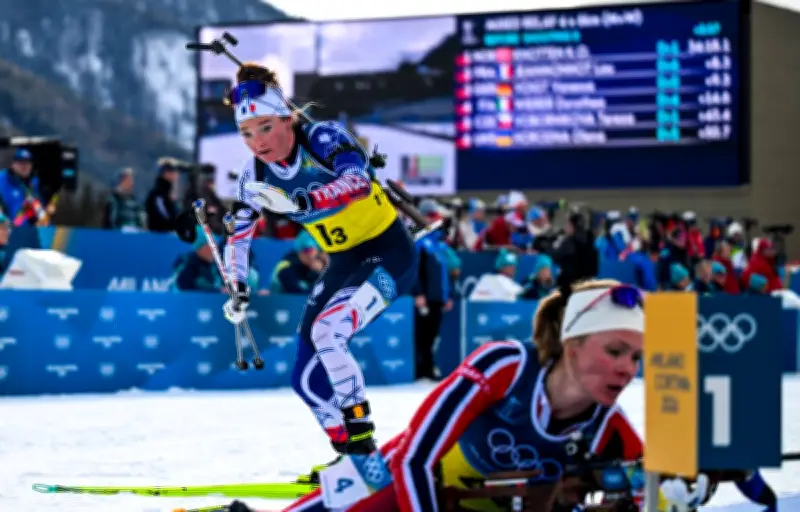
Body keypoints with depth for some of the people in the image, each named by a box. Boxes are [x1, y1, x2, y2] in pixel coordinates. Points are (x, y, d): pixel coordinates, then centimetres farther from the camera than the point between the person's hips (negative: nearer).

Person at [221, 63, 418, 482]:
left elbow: (359, 180, -42)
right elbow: (239, 233, 12)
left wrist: (302, 201, -54)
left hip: (388, 252, -8)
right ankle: (348, 453, 19)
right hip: (343, 262, 8)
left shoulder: (323, 138, -22)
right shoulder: (256, 176, -4)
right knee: (307, 379, 3)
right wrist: (239, 288, 1)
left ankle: (362, 443, -20)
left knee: (326, 332, -29)